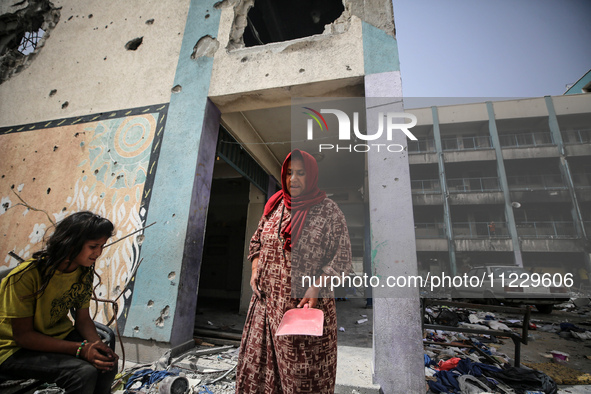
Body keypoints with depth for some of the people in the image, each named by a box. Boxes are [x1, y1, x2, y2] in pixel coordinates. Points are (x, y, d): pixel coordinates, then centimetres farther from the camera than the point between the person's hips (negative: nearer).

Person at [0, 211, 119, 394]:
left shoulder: (85, 272, -6)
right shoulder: (26, 275, -26)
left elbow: (83, 319, -1)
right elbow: (22, 335, -21)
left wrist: (98, 345, -20)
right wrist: (81, 349, -28)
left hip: (59, 335, 6)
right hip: (17, 350, -5)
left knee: (108, 363, -15)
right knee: (84, 373, -27)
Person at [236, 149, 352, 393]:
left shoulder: (328, 211, -8)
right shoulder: (275, 206, 6)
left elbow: (341, 256, -8)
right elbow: (257, 240, 16)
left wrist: (316, 288, -18)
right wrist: (255, 270, 2)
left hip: (305, 302, -4)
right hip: (268, 298, 5)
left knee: (302, 365, 9)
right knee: (258, 360, 15)